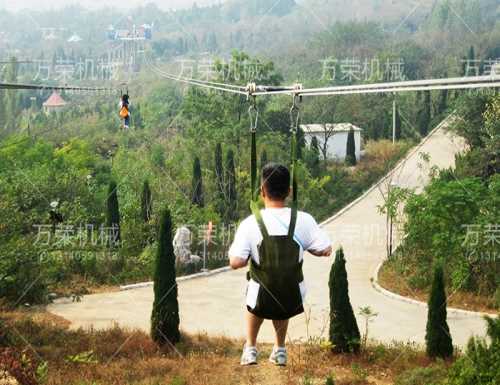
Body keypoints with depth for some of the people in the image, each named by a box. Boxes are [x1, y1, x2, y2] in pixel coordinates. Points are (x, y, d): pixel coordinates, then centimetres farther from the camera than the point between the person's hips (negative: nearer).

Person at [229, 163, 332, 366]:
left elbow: (236, 263, -21)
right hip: (294, 300, 1)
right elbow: (326, 250, -8)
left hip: (262, 301, -1)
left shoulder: (250, 224, -18)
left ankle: (250, 349, 43)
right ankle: (280, 350, 47)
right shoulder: (303, 220, -14)